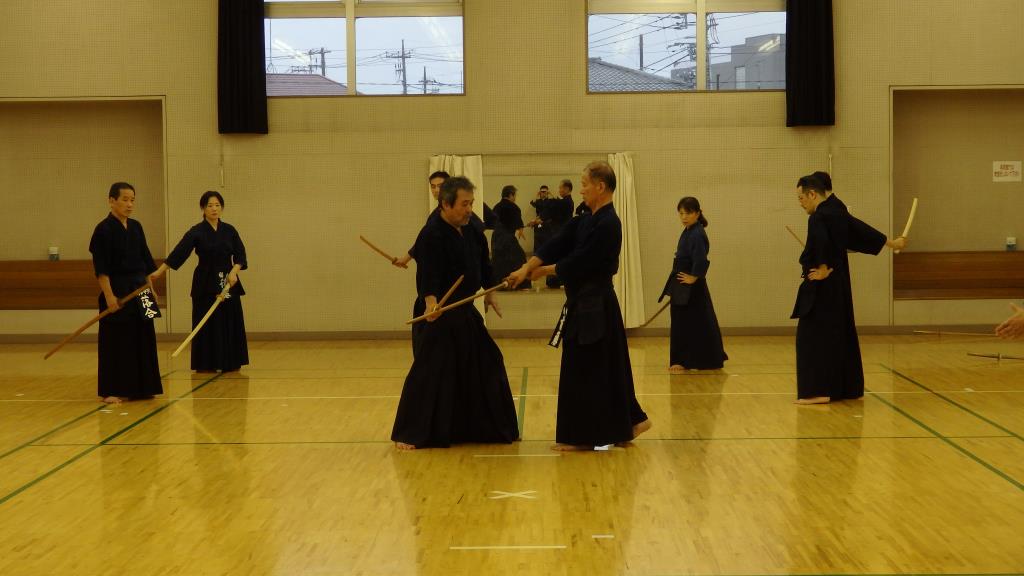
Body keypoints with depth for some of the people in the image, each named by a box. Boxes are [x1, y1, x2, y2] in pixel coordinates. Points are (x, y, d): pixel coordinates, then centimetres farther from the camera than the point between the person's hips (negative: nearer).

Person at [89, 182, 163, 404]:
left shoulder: (136, 227, 10)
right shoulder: (104, 229, -10)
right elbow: (101, 268, -14)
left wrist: (150, 288, 13)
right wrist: (109, 295, -19)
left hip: (139, 290, 7)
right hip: (117, 291, -7)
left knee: (143, 338, 10)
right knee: (115, 341, -4)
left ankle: (139, 388, 19)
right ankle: (111, 391, 3)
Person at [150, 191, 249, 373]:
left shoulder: (229, 231, 6)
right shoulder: (197, 232, -5)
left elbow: (240, 256, 4)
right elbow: (178, 253, -14)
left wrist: (234, 271, -15)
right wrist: (159, 271, -25)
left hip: (228, 284, 3)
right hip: (205, 285, -3)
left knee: (229, 324, 5)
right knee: (206, 325, -3)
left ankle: (230, 363, 15)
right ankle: (206, 364, 5)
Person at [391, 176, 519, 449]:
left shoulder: (472, 232, 8)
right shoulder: (432, 235, -19)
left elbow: (483, 265, 24)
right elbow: (427, 276, -29)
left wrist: (489, 293, 28)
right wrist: (431, 303, -44)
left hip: (466, 313, 9)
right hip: (441, 314, -9)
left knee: (485, 365, 14)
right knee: (429, 373, -10)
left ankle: (494, 428, 28)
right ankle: (410, 434, 0)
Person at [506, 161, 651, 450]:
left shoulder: (607, 225, -19)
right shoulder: (586, 221, 11)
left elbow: (577, 263, -19)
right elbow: (557, 245, 3)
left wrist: (542, 271, -6)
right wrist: (526, 268, -9)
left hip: (594, 307, -10)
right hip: (588, 303, 10)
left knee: (585, 371, -2)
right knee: (606, 370, 15)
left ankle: (582, 436, 7)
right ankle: (630, 422, 23)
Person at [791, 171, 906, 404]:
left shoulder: (819, 218, -17)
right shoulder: (837, 212, 11)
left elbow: (821, 243, -35)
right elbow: (861, 229, 22)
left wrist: (823, 270, -21)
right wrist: (891, 243, 34)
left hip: (821, 288, -10)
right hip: (839, 285, 10)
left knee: (813, 336, -7)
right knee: (841, 333, 15)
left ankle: (819, 390, -9)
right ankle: (847, 387, 23)